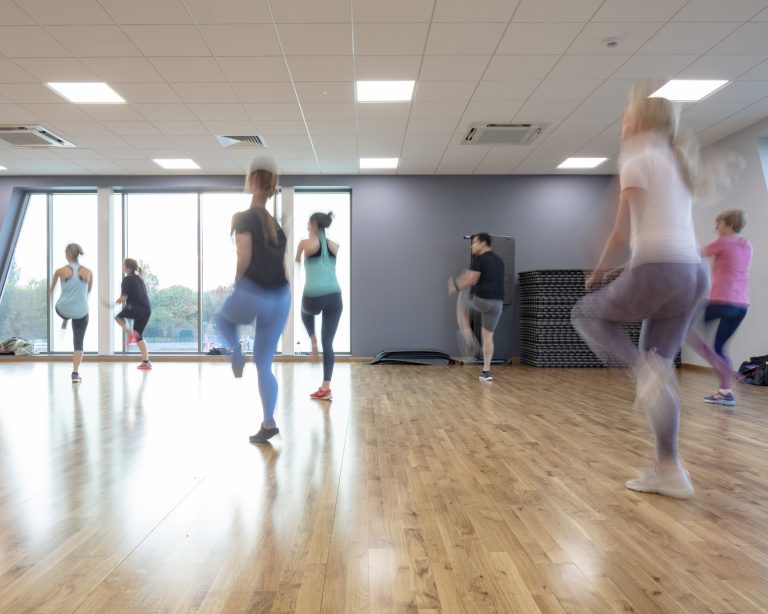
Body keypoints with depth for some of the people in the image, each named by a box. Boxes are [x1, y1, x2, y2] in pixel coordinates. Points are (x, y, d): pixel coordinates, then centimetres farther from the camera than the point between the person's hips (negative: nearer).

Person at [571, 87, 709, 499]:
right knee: (657, 370, 13)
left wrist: (598, 270, 7)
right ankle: (669, 471, 12)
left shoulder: (637, 162, -2)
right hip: (693, 273, 8)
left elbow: (623, 233, -6)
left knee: (586, 314, 16)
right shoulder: (677, 162, 23)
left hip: (657, 269, -8)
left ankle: (644, 369, -9)